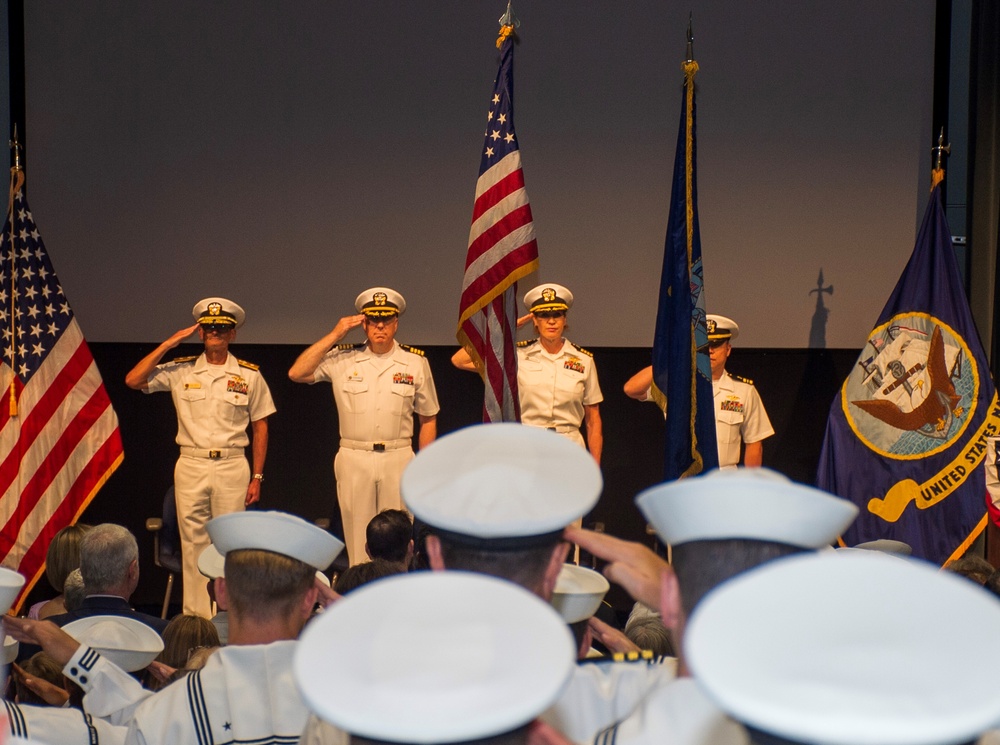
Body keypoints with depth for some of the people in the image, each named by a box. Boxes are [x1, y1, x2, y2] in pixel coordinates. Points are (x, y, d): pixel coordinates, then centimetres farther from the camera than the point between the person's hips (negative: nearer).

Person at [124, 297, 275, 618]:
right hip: (190, 466, 1)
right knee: (193, 543, 3)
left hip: (232, 467, -1)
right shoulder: (180, 371, 6)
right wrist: (168, 345, -4)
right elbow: (133, 381, -1)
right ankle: (196, 616, 9)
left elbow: (260, 426, 8)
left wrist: (257, 476, 2)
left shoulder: (249, 375, 5)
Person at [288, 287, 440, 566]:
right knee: (357, 540, 3)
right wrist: (334, 335, -4)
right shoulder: (342, 358, 5)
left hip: (399, 459, 0)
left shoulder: (415, 362, 6)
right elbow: (296, 373, -4)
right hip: (354, 459, 0)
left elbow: (428, 419, 11)